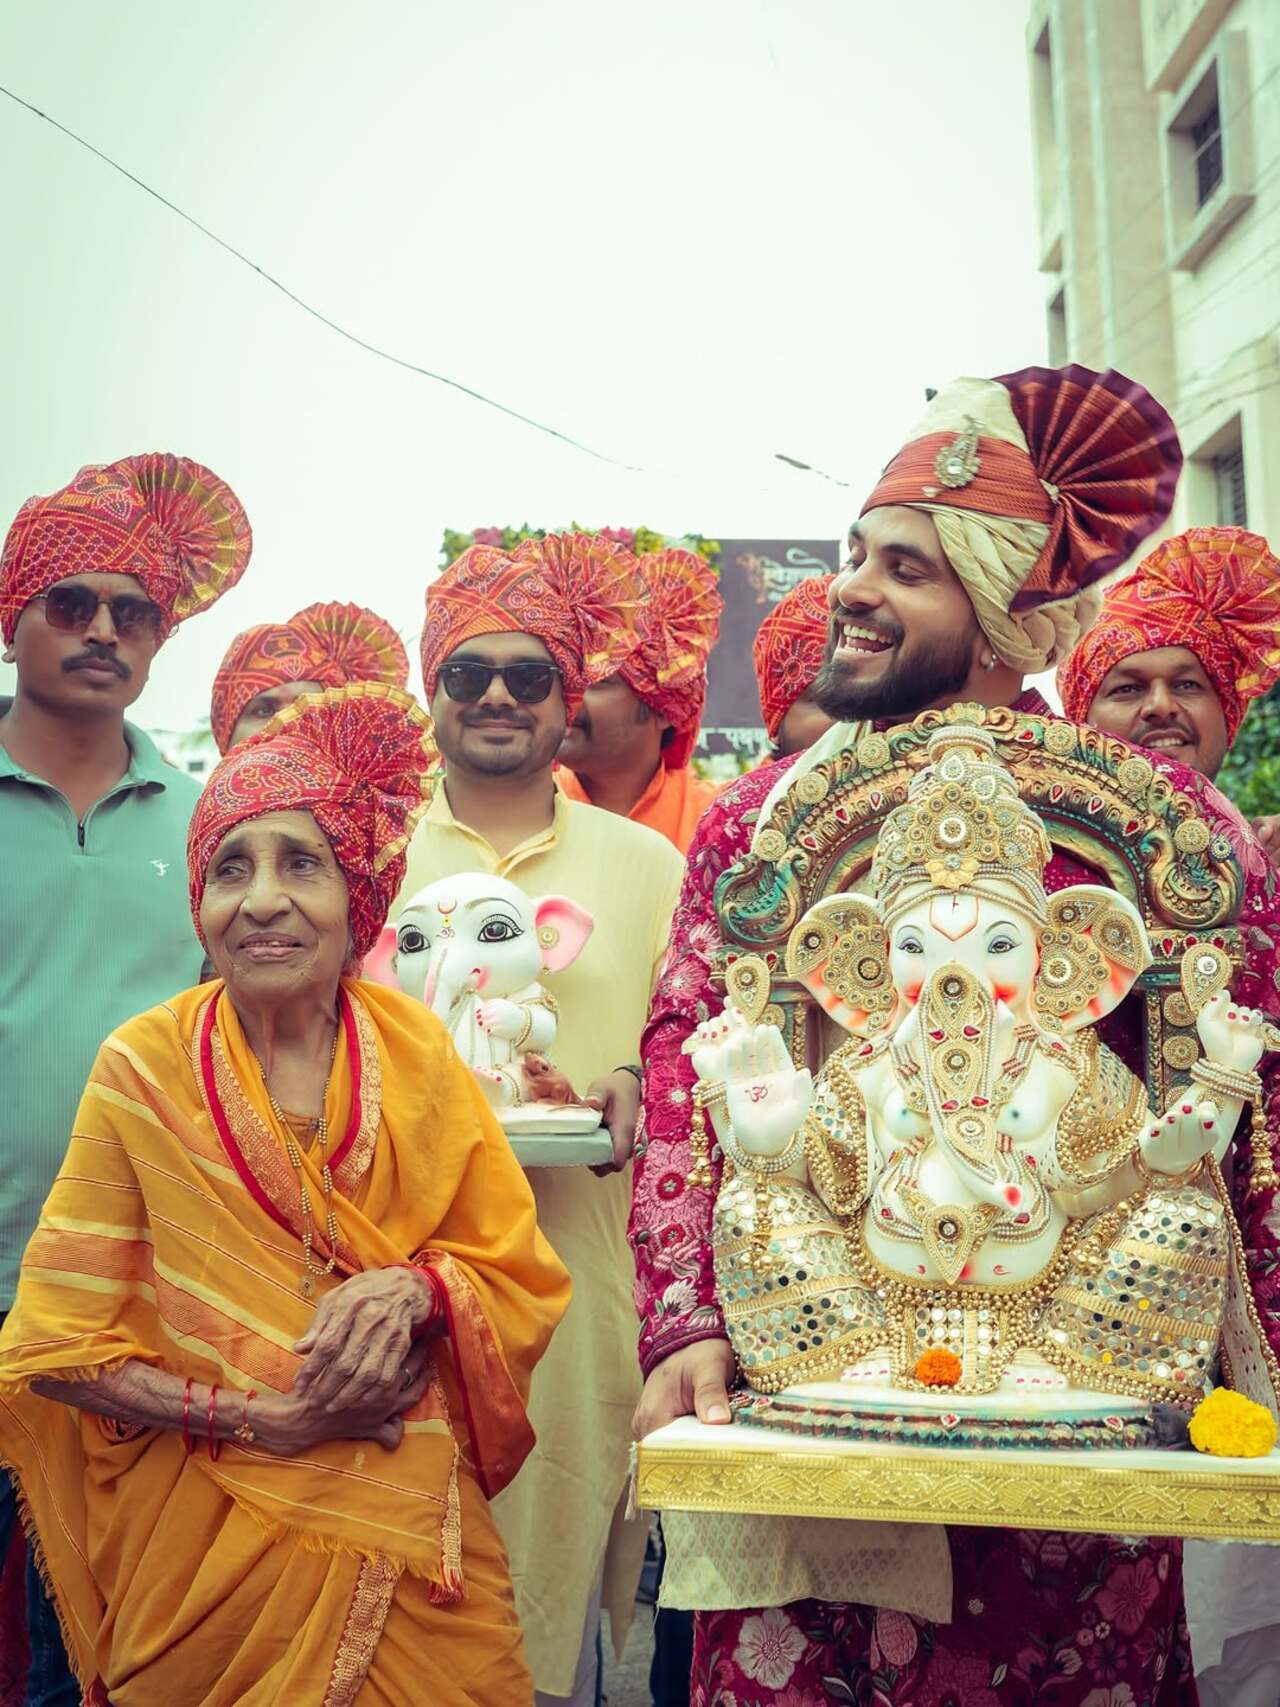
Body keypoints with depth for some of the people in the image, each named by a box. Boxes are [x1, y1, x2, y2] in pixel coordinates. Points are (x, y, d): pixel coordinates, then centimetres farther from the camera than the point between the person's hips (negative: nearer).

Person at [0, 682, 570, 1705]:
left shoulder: (415, 1052, -4)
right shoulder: (143, 1068, -10)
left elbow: (519, 1276, 1)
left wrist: (412, 1288, -19)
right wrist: (259, 1418, -17)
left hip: (409, 1532, 2)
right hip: (215, 1536, -2)